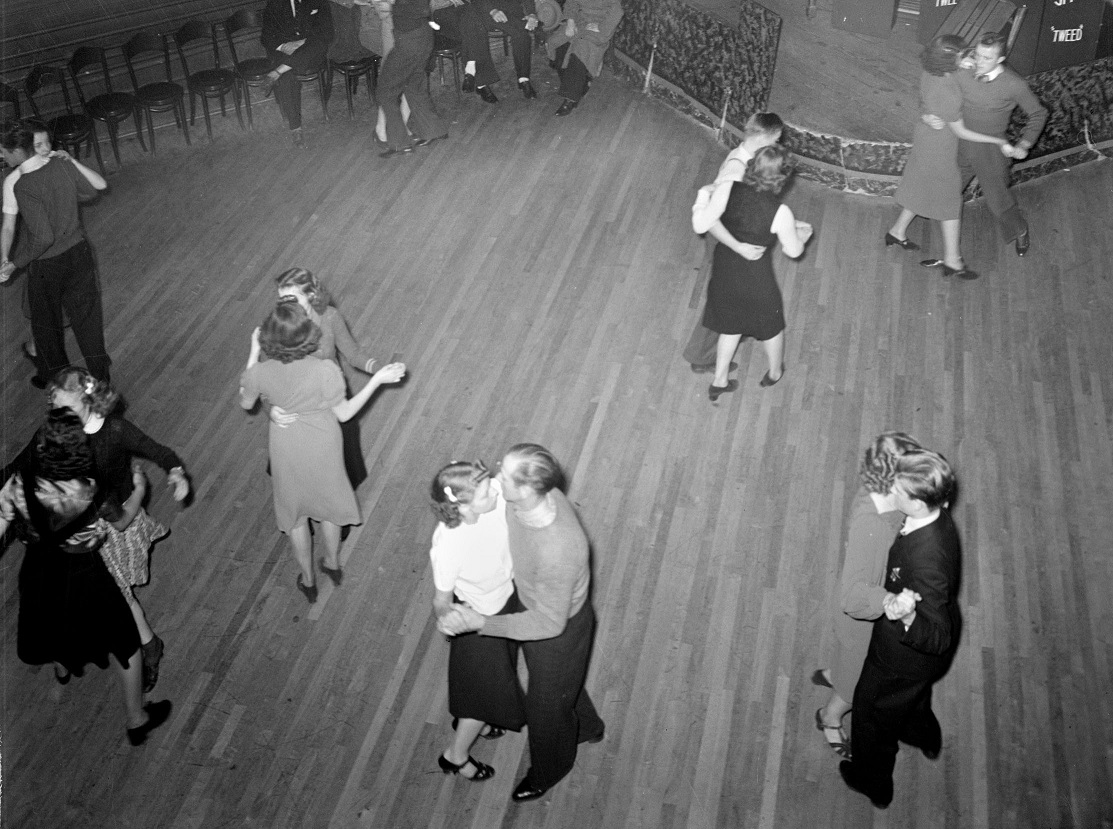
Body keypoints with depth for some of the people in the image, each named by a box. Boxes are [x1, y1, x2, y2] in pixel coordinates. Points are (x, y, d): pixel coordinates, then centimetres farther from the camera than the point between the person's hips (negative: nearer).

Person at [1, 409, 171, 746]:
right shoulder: (87, 494, -31)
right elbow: (121, 519, -11)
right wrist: (139, 490, 6)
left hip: (38, 570, 5)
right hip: (82, 574, -5)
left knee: (53, 620, 38)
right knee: (124, 641, 17)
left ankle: (61, 666, 71)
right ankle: (137, 720, 30)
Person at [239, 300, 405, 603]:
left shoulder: (260, 372, -26)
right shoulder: (325, 371, -33)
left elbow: (245, 403, -4)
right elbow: (344, 413, -17)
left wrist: (253, 353, -2)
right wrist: (377, 380, -15)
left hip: (287, 448, 1)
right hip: (322, 445, -1)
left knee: (295, 512, 24)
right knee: (328, 504, 27)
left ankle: (308, 580, 42)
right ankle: (333, 564, 50)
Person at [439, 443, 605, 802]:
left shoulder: (557, 550, -46)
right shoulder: (530, 496, -23)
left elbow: (549, 622, -33)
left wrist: (478, 623, -36)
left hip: (560, 630, -7)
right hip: (535, 604, 7)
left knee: (546, 704, 22)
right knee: (563, 682, 35)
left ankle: (548, 770, 55)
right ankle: (586, 727, 66)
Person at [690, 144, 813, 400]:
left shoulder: (728, 188, -22)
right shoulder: (780, 213, -27)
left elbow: (700, 225, -15)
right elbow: (794, 251, -11)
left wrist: (704, 195, 1)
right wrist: (803, 233, 11)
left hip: (724, 268, 4)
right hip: (755, 277, -4)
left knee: (731, 325, 28)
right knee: (771, 324, 27)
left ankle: (719, 382, 41)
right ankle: (774, 373, 52)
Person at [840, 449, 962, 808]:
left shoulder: (926, 557, -45)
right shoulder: (937, 518, -18)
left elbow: (937, 637, -38)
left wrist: (907, 617, -56)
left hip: (905, 655, -7)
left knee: (873, 715, 22)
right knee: (913, 698, 39)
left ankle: (873, 782, 50)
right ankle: (926, 738, 70)